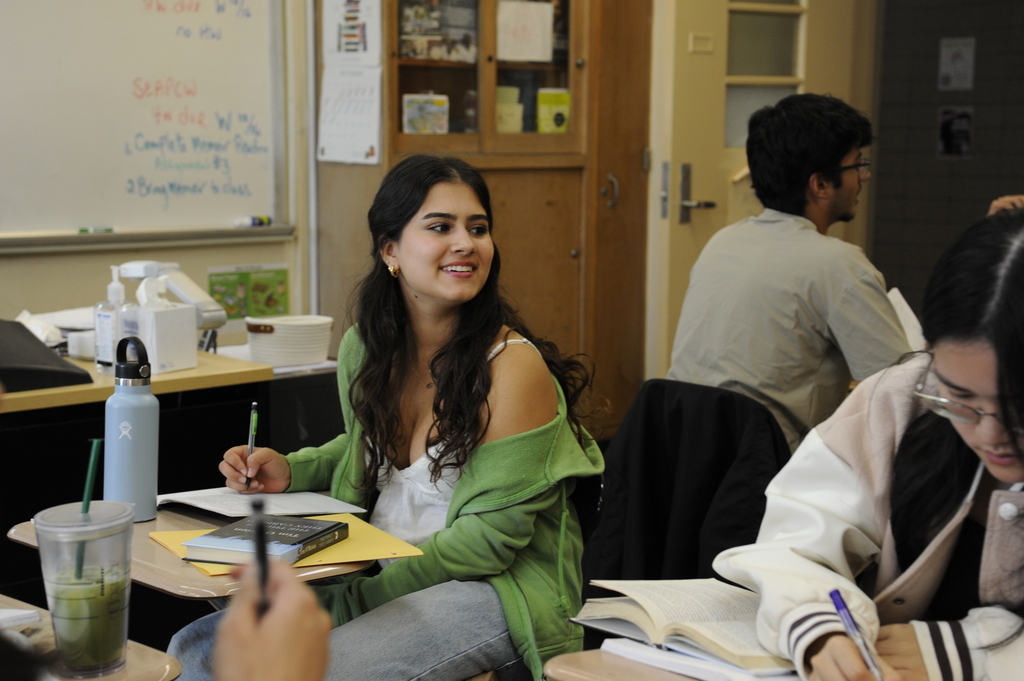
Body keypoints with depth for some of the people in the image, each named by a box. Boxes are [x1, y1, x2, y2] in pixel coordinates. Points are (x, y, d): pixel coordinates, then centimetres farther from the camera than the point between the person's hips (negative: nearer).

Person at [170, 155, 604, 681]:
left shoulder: (512, 365, -17)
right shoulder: (363, 348, 3)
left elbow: (490, 536, -17)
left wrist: (363, 588, -22)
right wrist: (290, 470, 5)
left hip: (495, 588, -6)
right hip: (378, 571, 6)